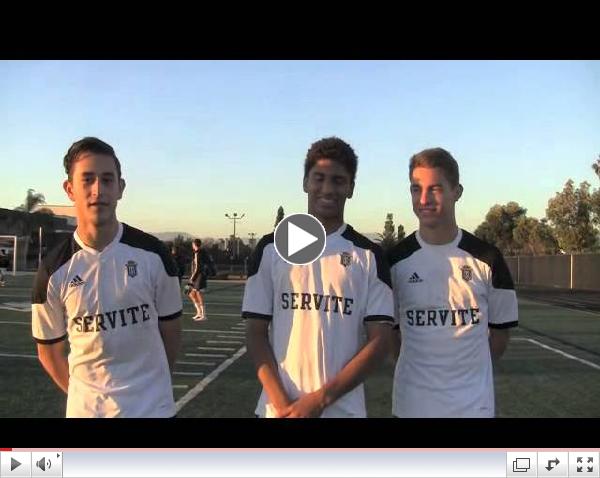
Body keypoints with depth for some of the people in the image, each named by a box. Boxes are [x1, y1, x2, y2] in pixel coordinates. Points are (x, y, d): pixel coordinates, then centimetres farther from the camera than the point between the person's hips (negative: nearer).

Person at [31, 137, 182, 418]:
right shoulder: (54, 269, -7)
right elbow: (49, 349, 3)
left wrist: (151, 386, 5)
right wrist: (86, 394, 3)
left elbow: (170, 331, 3)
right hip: (86, 409, 0)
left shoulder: (152, 254, -7)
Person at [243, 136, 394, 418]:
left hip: (344, 409, 0)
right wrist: (282, 403, -12)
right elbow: (256, 333, 0)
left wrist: (321, 398, -13)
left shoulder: (369, 255, 0)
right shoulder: (271, 249, 2)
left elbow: (380, 341, -5)